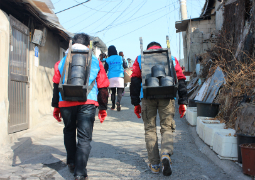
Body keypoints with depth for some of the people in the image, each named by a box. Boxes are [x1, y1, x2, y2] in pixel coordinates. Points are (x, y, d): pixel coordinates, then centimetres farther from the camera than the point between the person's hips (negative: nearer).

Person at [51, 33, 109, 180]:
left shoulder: (62, 62, 15)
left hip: (66, 102, 2)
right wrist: (103, 107, 17)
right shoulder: (96, 62, 12)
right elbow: (103, 87, 11)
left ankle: (71, 163, 32)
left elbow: (56, 85, 14)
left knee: (69, 132, 23)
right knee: (84, 137, 0)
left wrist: (56, 106, 20)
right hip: (87, 103, -2)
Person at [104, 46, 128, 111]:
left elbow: (105, 70, 5)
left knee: (113, 91, 14)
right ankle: (118, 102, -29)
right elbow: (126, 67, 8)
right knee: (119, 92, -2)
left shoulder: (107, 60, 7)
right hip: (120, 77, -1)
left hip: (111, 77, 1)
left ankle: (113, 105, 11)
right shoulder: (120, 58, 7)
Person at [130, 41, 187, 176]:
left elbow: (135, 80, 8)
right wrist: (183, 102, 10)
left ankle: (154, 164, 7)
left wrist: (136, 103, 8)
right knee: (167, 128, 8)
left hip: (147, 96, 0)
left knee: (150, 129, 7)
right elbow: (181, 80, 11)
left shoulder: (140, 58, 18)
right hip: (167, 96, 1)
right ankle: (166, 154, -18)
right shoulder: (171, 57, 20)